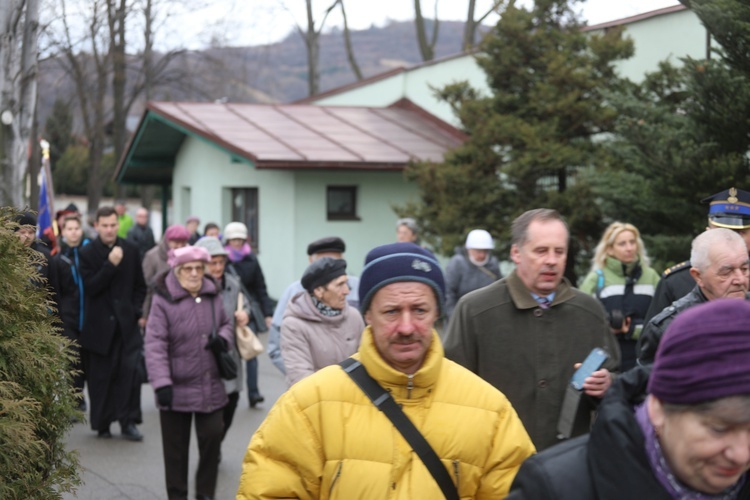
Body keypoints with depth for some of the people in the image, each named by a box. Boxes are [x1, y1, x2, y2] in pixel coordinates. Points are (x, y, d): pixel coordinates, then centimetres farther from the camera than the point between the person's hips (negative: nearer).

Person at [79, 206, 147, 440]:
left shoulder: (130, 250, 7)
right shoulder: (88, 253, -2)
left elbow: (140, 286, 14)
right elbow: (90, 288, -11)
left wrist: (135, 311, 1)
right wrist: (110, 265, -19)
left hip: (127, 323, 2)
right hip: (99, 324, -2)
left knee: (131, 371, -8)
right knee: (101, 376, 3)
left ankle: (129, 422, 1)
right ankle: (102, 423, 15)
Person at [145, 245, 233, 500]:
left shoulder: (213, 295, 3)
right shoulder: (163, 300, -12)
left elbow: (226, 324, 18)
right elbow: (155, 344, -16)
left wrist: (223, 339, -6)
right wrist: (161, 383, -24)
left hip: (211, 388, 4)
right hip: (177, 389, -4)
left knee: (212, 437, 5)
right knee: (176, 448, 7)